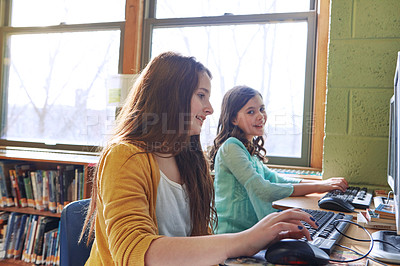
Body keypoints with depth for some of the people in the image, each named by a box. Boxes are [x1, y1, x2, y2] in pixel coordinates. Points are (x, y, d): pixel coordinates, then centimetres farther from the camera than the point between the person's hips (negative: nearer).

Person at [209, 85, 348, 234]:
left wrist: (323, 183, 6)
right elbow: (263, 191, -22)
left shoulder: (249, 149, 14)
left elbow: (274, 178, 18)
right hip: (232, 238, -8)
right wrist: (317, 187, -16)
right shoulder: (231, 147, -15)